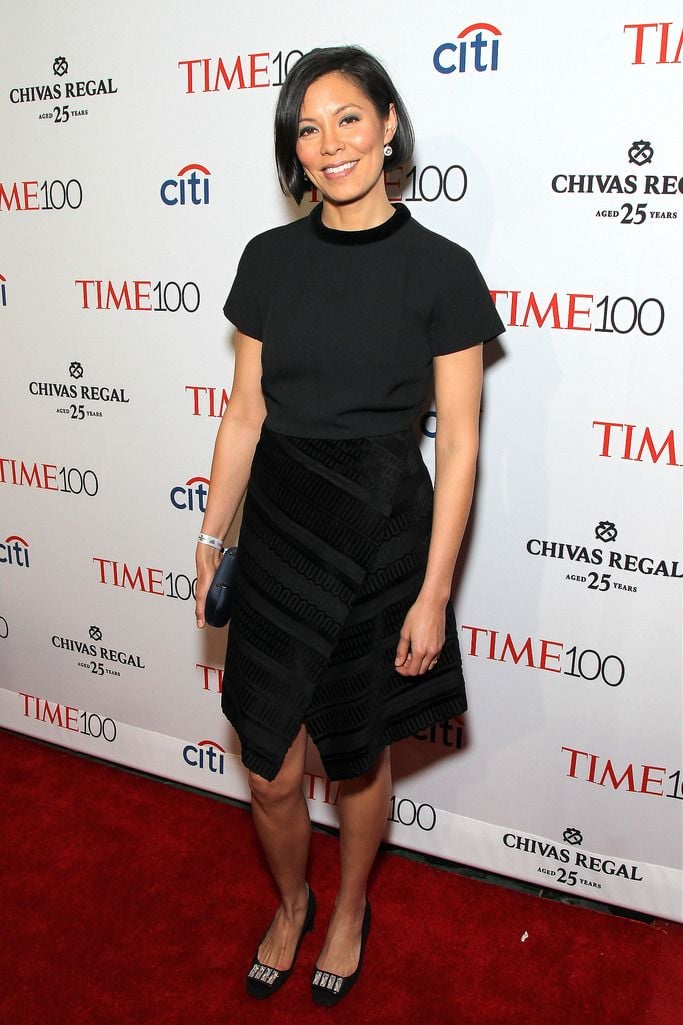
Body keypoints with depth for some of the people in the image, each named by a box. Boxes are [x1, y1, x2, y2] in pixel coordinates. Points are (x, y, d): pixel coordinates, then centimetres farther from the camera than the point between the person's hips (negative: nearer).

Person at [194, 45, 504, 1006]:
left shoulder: (440, 269, -7)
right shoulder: (269, 259, 3)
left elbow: (458, 444, -7)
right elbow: (245, 413, 7)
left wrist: (433, 592, -10)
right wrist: (211, 541, 7)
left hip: (383, 535, -2)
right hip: (278, 528, 3)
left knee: (358, 757, 15)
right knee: (270, 773, 11)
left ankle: (349, 912, 45)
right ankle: (291, 905, 43)